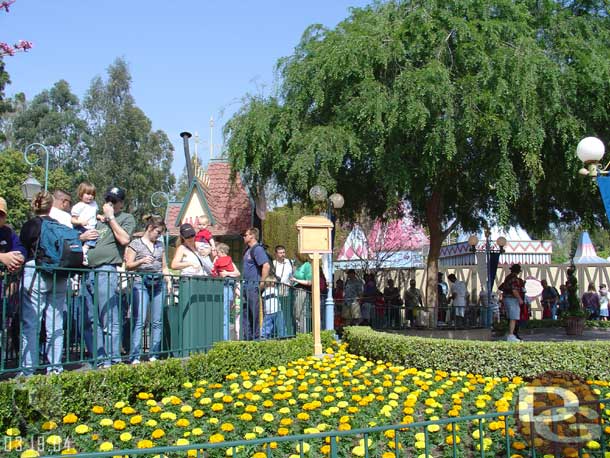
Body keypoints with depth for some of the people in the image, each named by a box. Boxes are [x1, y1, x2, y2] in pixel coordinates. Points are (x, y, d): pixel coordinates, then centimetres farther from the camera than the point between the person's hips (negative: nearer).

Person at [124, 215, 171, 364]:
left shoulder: (160, 245, 17)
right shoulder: (136, 243, 3)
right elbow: (128, 265, 0)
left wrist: (168, 281, 9)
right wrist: (141, 261, -16)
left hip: (158, 284, 5)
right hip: (141, 283, -5)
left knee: (157, 322, 4)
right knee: (139, 321, -11)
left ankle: (154, 355, 10)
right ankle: (135, 357, -10)